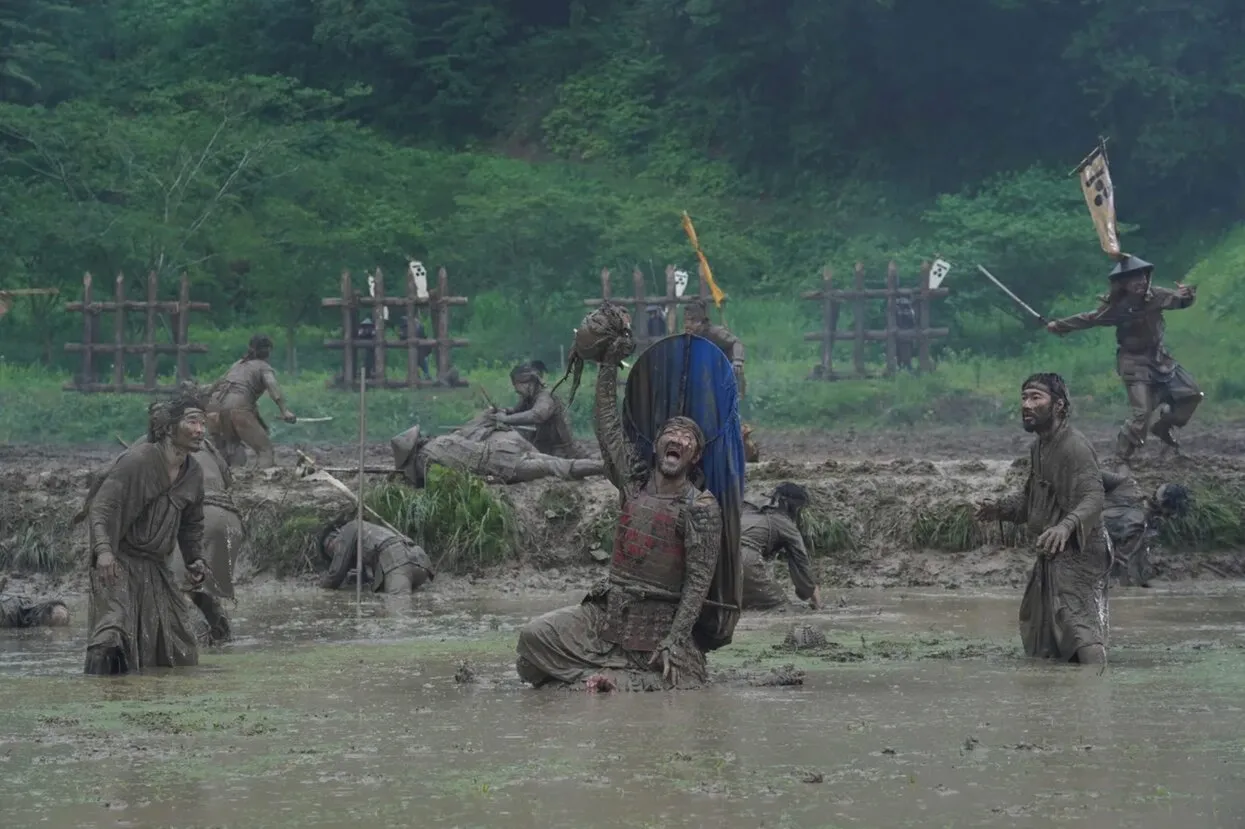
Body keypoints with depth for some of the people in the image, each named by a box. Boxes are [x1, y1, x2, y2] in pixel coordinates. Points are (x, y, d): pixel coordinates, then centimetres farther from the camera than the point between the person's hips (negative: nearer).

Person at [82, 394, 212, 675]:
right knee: (114, 632, -24)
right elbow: (100, 507, -20)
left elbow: (192, 524, 23)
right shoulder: (136, 461, -15)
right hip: (117, 565, -7)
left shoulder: (193, 473, 7)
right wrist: (103, 549, -35)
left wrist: (195, 560, 10)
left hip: (155, 567, 7)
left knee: (179, 647, 8)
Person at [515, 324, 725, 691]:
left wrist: (673, 642, -19)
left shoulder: (702, 508, -6)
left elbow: (699, 581, -11)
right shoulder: (635, 481, 9)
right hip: (607, 609, 4)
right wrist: (609, 365, 13)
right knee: (535, 635, -15)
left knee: (686, 680, -27)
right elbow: (607, 425, 16)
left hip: (662, 620, -4)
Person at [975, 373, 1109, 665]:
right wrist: (1002, 509, 13)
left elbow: (1092, 498, -30)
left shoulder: (1075, 447, -18)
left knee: (1079, 627, -22)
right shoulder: (1039, 447, 13)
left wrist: (1066, 526, -48)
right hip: (1051, 556, 10)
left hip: (1077, 554, -10)